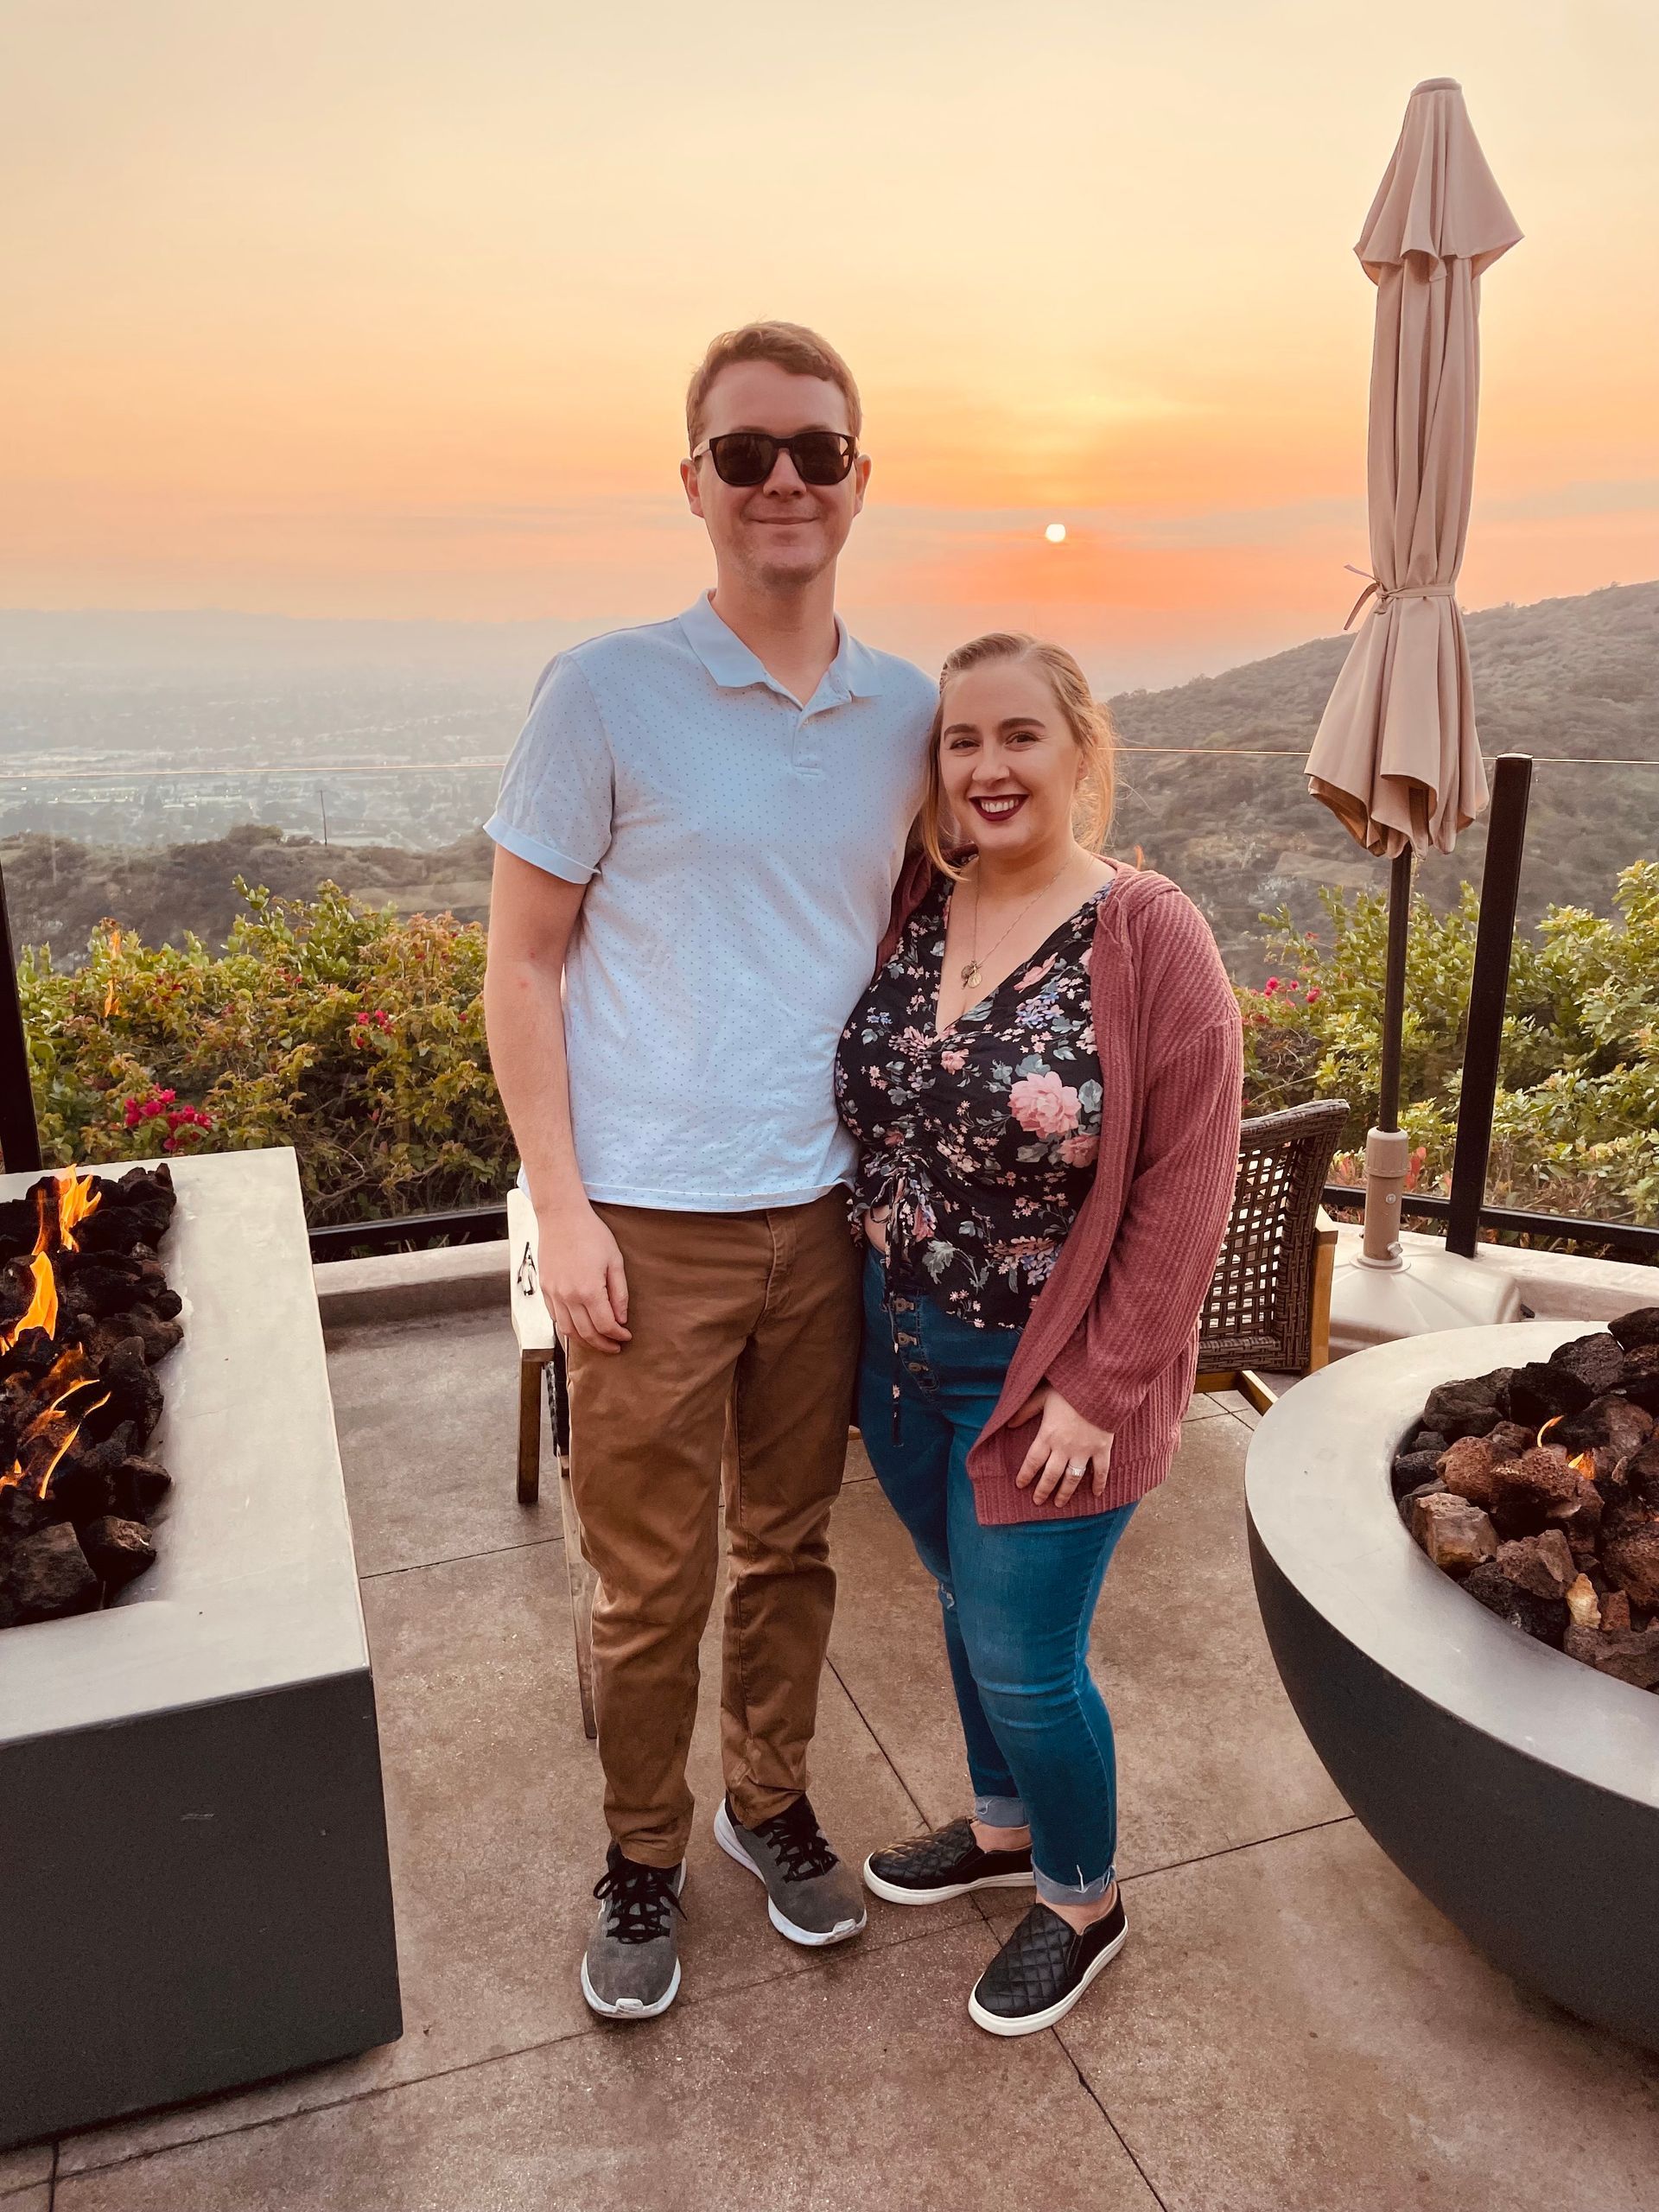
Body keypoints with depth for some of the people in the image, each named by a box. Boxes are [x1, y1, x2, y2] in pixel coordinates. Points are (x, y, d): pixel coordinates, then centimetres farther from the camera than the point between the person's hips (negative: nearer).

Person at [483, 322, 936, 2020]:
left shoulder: (908, 714, 4)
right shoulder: (605, 693, -8)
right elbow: (523, 966, -5)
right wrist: (564, 1210, -10)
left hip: (827, 1212, 4)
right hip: (650, 1226, -3)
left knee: (790, 1544, 19)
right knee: (650, 1581, 11)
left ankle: (770, 1800, 42)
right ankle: (642, 1858, 35)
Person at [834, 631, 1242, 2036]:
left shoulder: (1151, 939, -16)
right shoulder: (911, 912, -1)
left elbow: (1187, 1183, -16)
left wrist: (1099, 1390, -15)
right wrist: (873, 1317, 1)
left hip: (1047, 1380, -5)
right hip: (901, 1355, 5)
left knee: (1022, 1657, 7)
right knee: (968, 1608, 22)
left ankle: (1084, 1903, 36)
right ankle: (1003, 1827, 48)